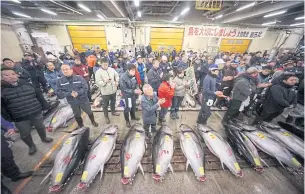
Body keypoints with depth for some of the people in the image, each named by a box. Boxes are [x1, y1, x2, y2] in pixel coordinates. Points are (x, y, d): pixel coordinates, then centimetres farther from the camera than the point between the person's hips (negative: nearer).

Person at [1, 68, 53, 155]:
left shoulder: (27, 84, 1)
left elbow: (38, 96, 10)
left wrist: (42, 106, 10)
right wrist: (8, 118, -7)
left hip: (37, 113, 2)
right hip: (20, 119, -1)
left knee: (41, 127, 20)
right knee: (25, 135, 12)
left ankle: (44, 138, 46)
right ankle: (31, 146, 37)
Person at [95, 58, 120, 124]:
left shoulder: (111, 69, 1)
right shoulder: (98, 72, -13)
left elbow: (117, 75, 12)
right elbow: (98, 82, -19)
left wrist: (117, 81, -5)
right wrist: (105, 82, -36)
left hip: (113, 90, 5)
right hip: (105, 92, -4)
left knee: (113, 102, 23)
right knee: (105, 105, 10)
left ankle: (113, 112, 47)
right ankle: (106, 116, 29)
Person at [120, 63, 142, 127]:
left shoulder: (133, 75, -9)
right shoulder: (123, 78, -26)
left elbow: (136, 83, 5)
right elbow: (124, 89, -24)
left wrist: (138, 89, -15)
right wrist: (134, 91, -29)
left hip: (133, 94, 6)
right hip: (127, 95, -6)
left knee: (133, 106, 23)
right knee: (127, 108, 10)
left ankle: (133, 117, 49)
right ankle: (127, 121, 35)